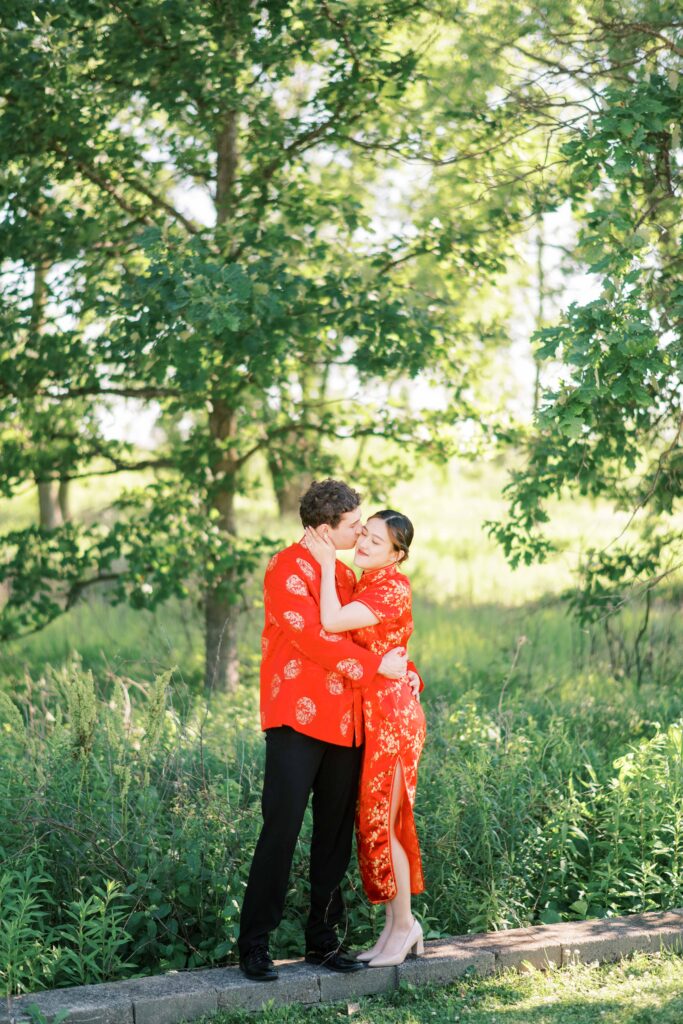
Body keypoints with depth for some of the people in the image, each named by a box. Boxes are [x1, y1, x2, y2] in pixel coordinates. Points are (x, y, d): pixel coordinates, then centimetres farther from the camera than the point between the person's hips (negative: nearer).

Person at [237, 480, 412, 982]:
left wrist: (405, 669, 7)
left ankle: (323, 938, 17)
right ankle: (254, 944, 0)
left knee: (336, 831, 9)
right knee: (282, 827, -7)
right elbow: (312, 638, -15)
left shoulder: (345, 574, 18)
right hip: (298, 716, -7)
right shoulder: (288, 568, -6)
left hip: (345, 724, 7)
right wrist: (376, 665, -12)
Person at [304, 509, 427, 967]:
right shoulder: (367, 585, 14)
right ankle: (399, 925, 19)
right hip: (371, 714, 9)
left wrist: (328, 564, -16)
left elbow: (332, 622, -24)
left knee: (381, 821, -3)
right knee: (378, 821, 11)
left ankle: (403, 924, 8)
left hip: (390, 714, -9)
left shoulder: (393, 587, -15)